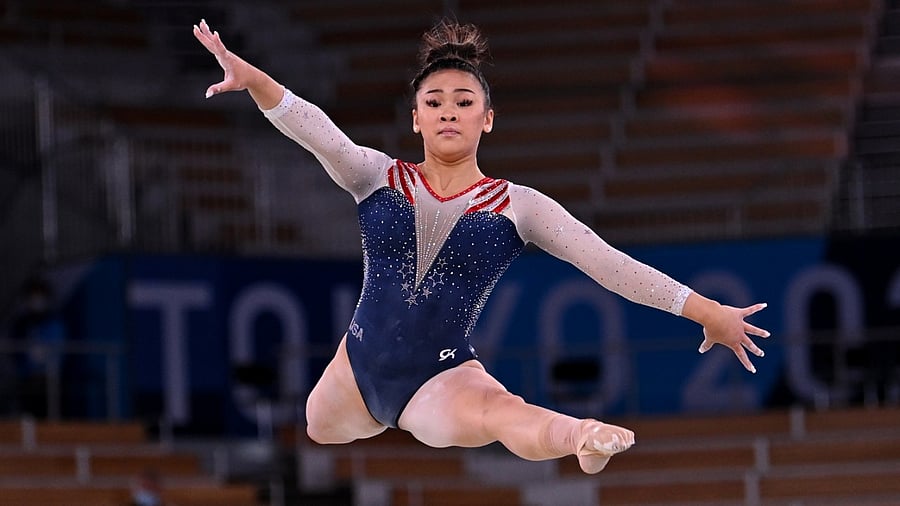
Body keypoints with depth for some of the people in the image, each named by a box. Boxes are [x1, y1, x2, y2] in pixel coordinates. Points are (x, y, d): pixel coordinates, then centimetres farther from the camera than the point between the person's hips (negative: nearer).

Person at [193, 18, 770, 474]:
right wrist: (252, 78, -37)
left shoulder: (518, 205, -3)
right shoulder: (378, 177, -1)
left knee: (498, 411, -37)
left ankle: (583, 436, -72)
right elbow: (317, 130, -18)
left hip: (445, 377, -5)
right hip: (358, 365, 5)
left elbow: (604, 260, -7)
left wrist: (705, 309, -12)